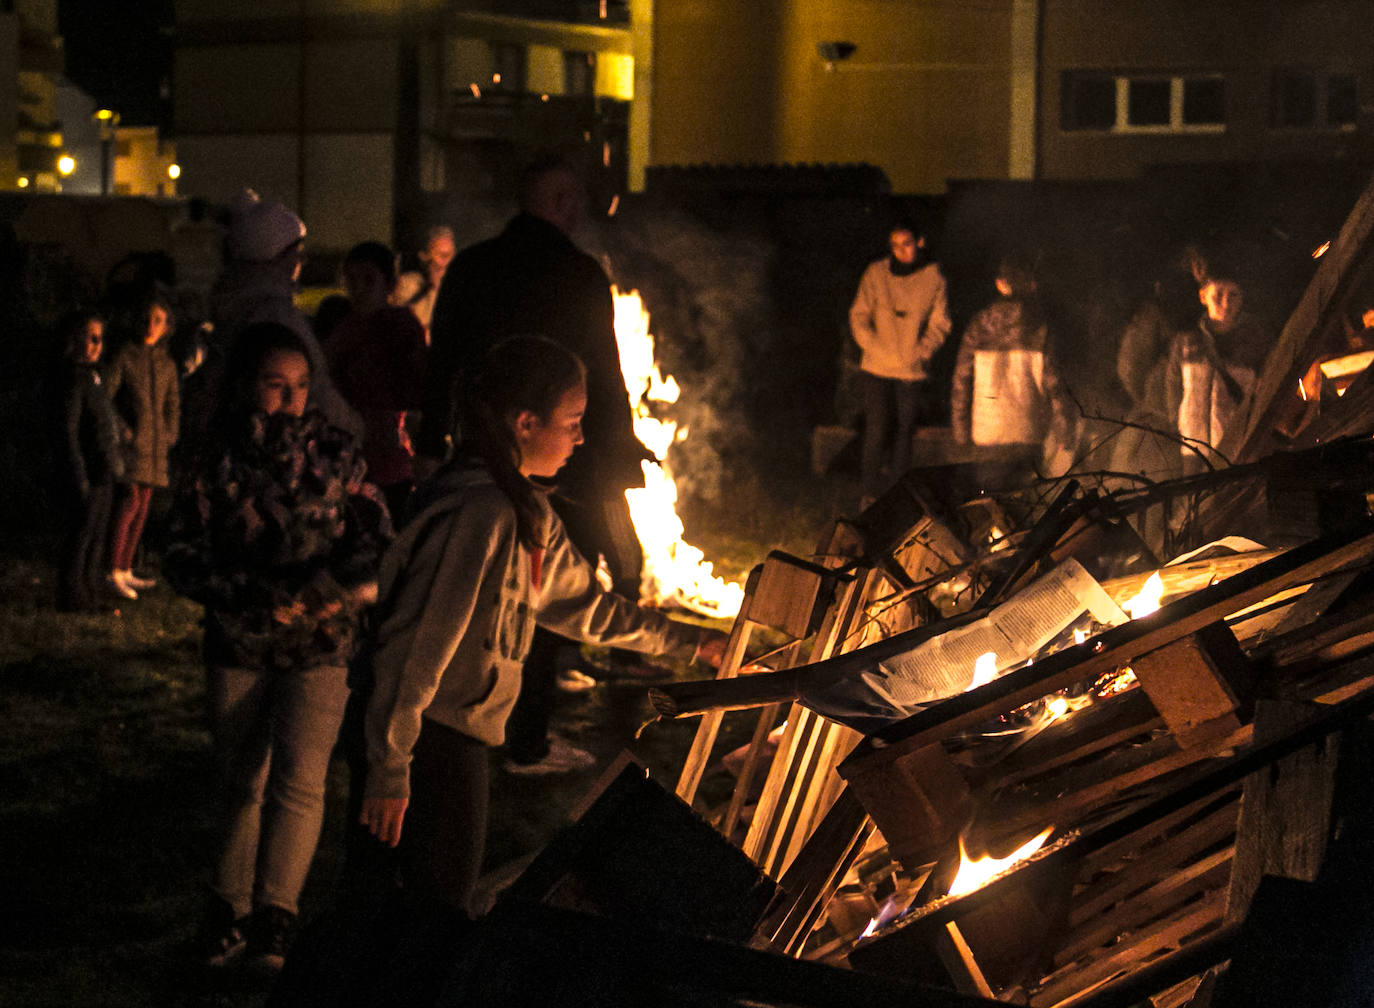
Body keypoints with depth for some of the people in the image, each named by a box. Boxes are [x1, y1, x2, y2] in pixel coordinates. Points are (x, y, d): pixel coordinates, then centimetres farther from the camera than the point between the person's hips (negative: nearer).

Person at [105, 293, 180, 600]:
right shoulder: (125, 356, -3)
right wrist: (122, 431, -12)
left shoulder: (167, 364, 14)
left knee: (143, 506, 6)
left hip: (155, 443, 6)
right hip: (131, 439, -6)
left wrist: (170, 435, 8)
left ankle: (126, 571, 11)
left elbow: (173, 405, 21)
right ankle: (114, 572, -16)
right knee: (130, 501, -16)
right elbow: (105, 396, -7)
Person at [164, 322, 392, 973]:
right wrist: (264, 596, -18)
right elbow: (185, 563, -6)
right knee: (240, 780, 10)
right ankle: (231, 908, 23)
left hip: (319, 648, -1)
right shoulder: (217, 464, -4)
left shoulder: (334, 452, -3)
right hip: (238, 648, 1)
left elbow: (377, 538, -1)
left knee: (298, 774, -13)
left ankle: (273, 913, -9)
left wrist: (327, 589, -18)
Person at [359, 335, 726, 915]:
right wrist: (389, 772, -22)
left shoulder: (527, 512, 11)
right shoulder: (477, 513, -21)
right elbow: (413, 646, -23)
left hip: (460, 736, 10)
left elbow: (578, 601, 25)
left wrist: (688, 641, 30)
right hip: (428, 736, -10)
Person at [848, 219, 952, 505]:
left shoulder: (933, 277, 0)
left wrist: (920, 353, -12)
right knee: (876, 428, -5)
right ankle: (871, 487, 6)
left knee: (904, 428, 7)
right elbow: (858, 316, 1)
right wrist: (878, 350, -11)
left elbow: (939, 324, 3)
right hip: (877, 368, -1)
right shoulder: (876, 273, 0)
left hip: (913, 371, 1)